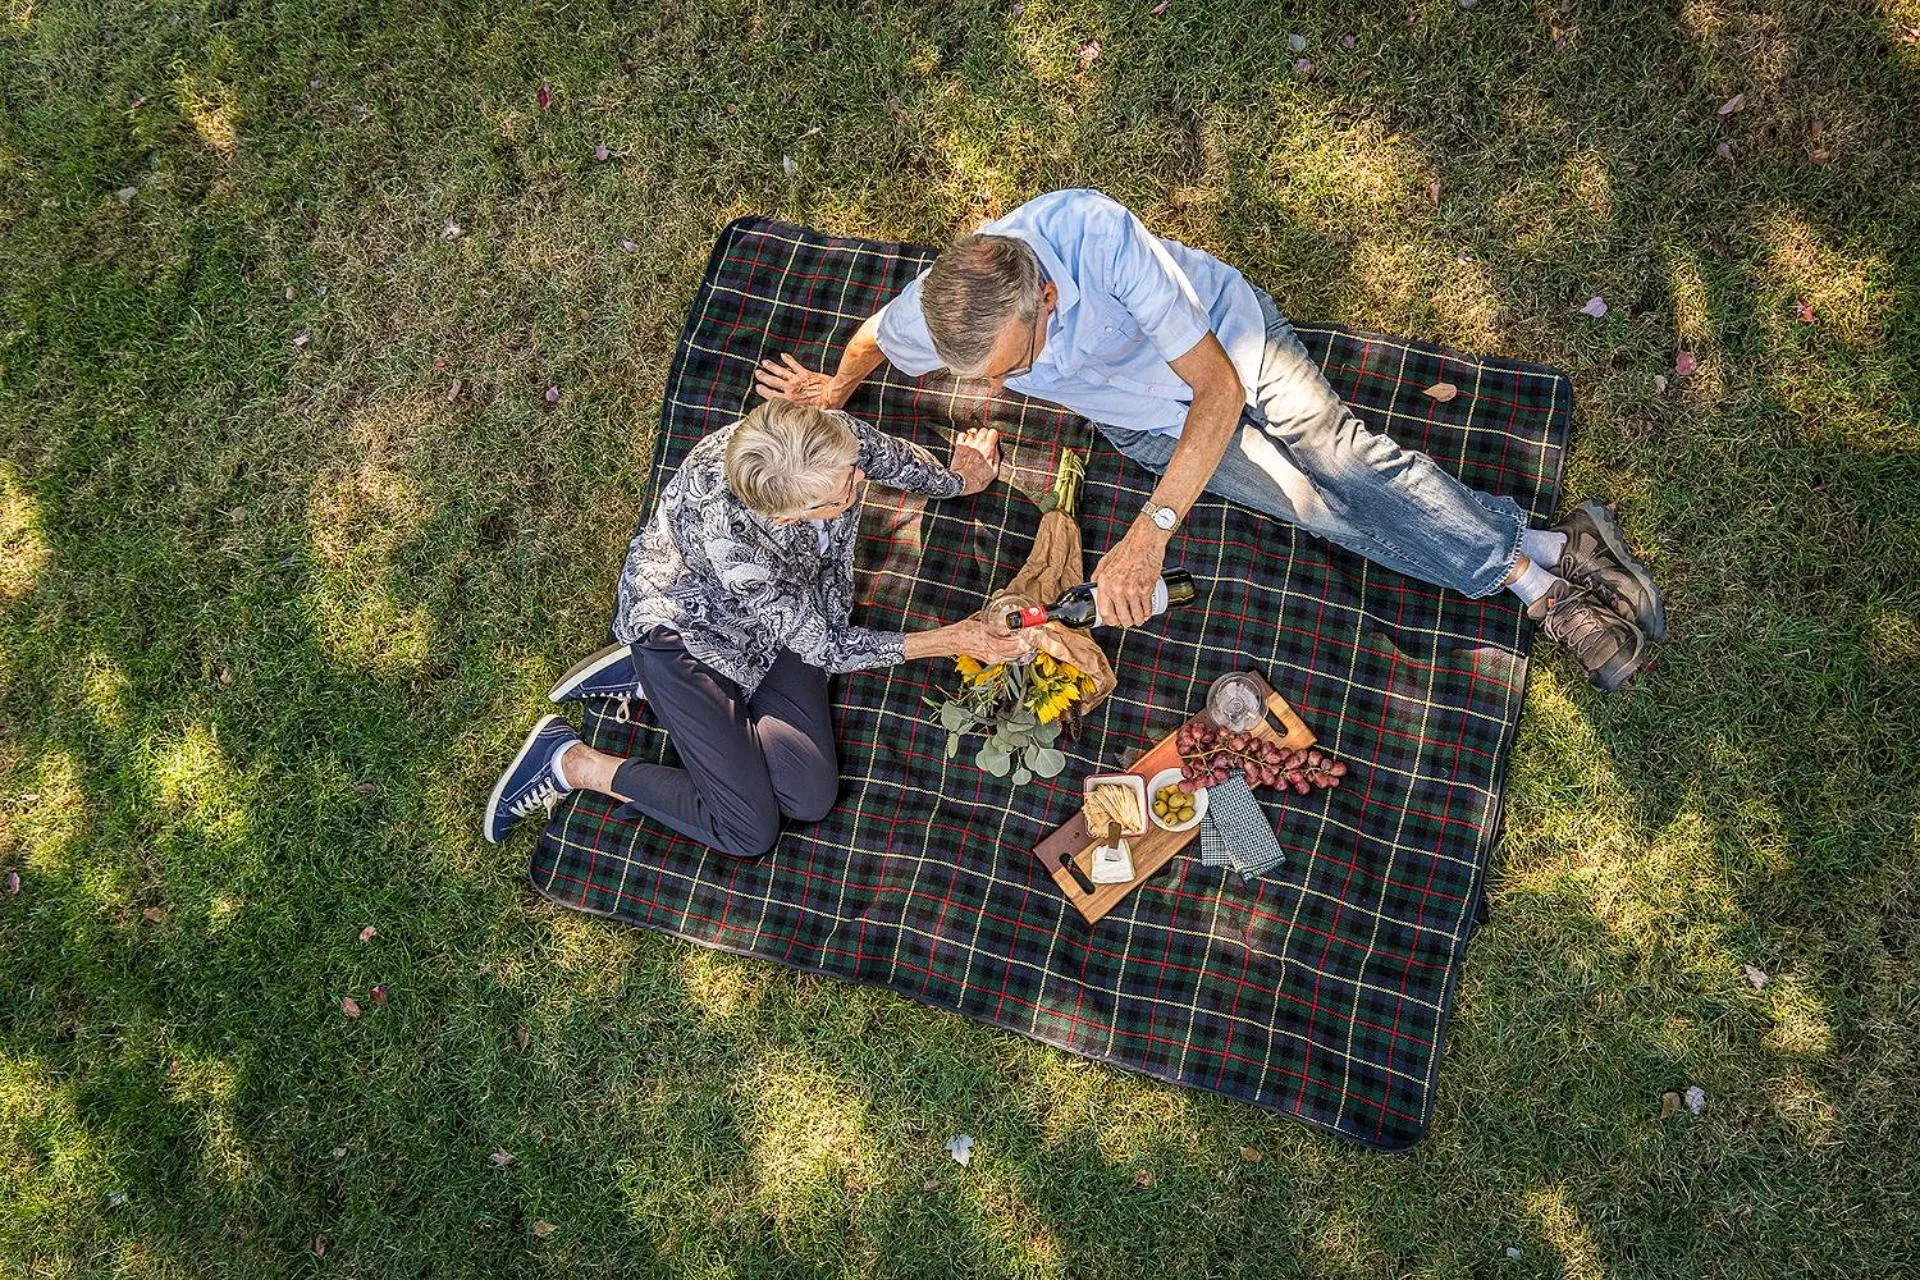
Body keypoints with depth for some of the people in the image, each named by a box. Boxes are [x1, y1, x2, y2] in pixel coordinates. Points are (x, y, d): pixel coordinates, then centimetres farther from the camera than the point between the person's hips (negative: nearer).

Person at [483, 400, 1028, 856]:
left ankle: (647, 681, 11)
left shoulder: (827, 434, -30)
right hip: (683, 626, -6)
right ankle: (572, 762, 8)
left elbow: (893, 455, -2)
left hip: (784, 609, 6)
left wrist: (957, 480, 17)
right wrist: (950, 640, -22)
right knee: (750, 830, -8)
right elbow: (823, 648, -26)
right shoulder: (728, 536, -43)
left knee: (811, 797, -4)